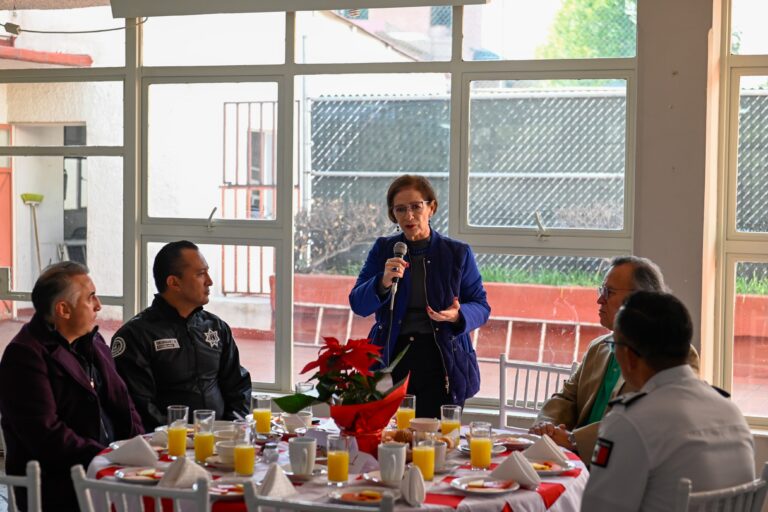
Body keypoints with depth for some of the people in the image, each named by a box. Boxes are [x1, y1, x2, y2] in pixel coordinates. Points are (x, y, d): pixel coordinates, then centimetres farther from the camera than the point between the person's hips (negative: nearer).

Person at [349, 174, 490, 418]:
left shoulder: (458, 253, 4)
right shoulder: (383, 249, 7)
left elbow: (481, 306, 7)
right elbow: (358, 304, 1)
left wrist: (457, 316, -14)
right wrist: (383, 282, -18)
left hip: (441, 364, -1)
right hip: (392, 360, 1)